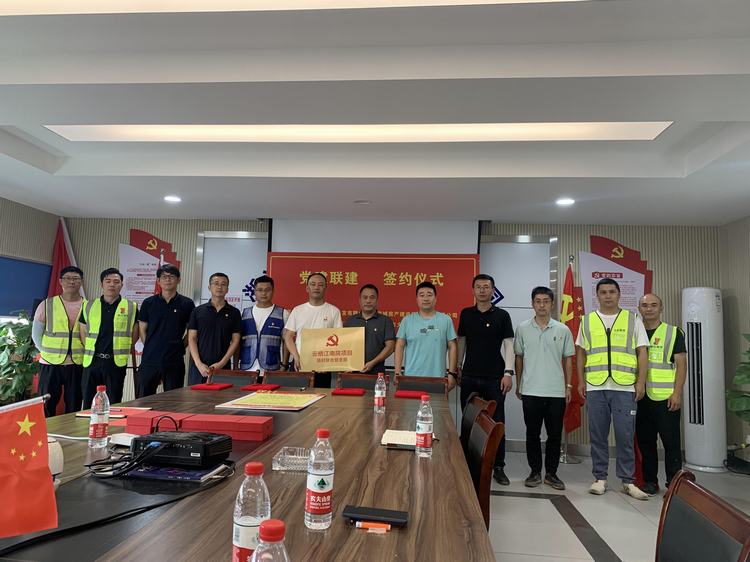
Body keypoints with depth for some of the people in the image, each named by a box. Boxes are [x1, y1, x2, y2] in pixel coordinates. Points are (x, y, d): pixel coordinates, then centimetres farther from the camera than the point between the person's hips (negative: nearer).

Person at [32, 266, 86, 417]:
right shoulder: (47, 305, 2)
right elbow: (36, 334, 6)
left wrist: (86, 354, -1)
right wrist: (49, 353, 0)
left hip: (78, 364, 1)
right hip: (50, 364, 0)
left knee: (73, 408, 9)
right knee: (46, 409, 6)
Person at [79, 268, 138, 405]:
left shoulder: (131, 307, 3)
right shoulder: (89, 306, 8)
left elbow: (134, 335, 7)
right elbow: (83, 333, 13)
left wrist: (121, 350, 2)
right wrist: (91, 351, 5)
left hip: (117, 362, -2)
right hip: (92, 361, 2)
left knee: (113, 404, 5)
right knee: (88, 403, 7)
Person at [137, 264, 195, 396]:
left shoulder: (187, 304, 2)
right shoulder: (148, 303, 5)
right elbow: (142, 330, 11)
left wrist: (180, 347, 0)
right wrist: (151, 349, 6)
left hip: (174, 362, -1)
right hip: (149, 360, 1)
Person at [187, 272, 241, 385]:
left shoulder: (234, 313, 5)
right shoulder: (197, 311, 6)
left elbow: (235, 340, 3)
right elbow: (192, 339, 3)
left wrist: (221, 363, -8)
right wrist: (199, 364, -9)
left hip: (222, 367, -1)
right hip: (198, 366, 1)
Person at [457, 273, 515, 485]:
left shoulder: (502, 315, 1)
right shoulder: (466, 314, 8)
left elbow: (509, 345, -2)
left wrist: (508, 373, -10)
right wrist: (458, 368, 10)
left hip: (494, 378, -2)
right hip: (470, 376, 3)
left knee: (496, 422, 1)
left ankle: (498, 467, 12)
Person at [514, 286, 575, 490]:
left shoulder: (563, 330, 2)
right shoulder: (523, 329, 2)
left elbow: (568, 360, 8)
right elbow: (519, 358, 8)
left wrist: (568, 386, 5)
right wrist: (518, 384, 8)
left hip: (556, 392, 1)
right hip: (530, 391, 0)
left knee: (555, 435, 7)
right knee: (532, 434, 6)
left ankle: (551, 473, 20)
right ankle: (535, 472, 19)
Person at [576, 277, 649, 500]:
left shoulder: (632, 320, 7)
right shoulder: (587, 321, 10)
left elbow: (642, 352, 5)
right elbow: (581, 353, 12)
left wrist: (641, 381, -3)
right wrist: (581, 381, 6)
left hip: (625, 387, -1)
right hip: (595, 388, 1)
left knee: (625, 436, 1)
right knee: (598, 436, 7)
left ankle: (628, 481, 14)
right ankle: (600, 478, 17)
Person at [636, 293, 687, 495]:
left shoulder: (674, 333, 2)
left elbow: (681, 364, -3)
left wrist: (677, 393, -11)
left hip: (666, 397, -3)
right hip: (640, 397, 3)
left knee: (671, 442, 1)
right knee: (645, 441, 9)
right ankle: (650, 481, 20)